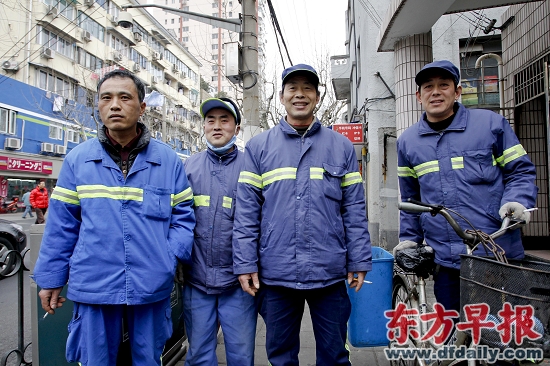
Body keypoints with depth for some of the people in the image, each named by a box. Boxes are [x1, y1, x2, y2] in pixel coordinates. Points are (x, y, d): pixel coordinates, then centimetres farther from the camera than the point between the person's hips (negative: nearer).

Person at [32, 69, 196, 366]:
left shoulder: (168, 159, 0)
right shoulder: (77, 159, 2)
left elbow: (183, 216, 2)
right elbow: (61, 225, 5)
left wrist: (171, 257, -11)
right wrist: (50, 278, 6)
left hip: (152, 287, 0)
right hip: (93, 287, 0)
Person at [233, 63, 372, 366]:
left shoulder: (341, 146, 6)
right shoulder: (258, 147, 4)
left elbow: (354, 210, 4)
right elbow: (246, 212, 0)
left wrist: (359, 262, 1)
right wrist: (245, 264, -4)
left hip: (329, 273, 0)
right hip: (275, 274, 0)